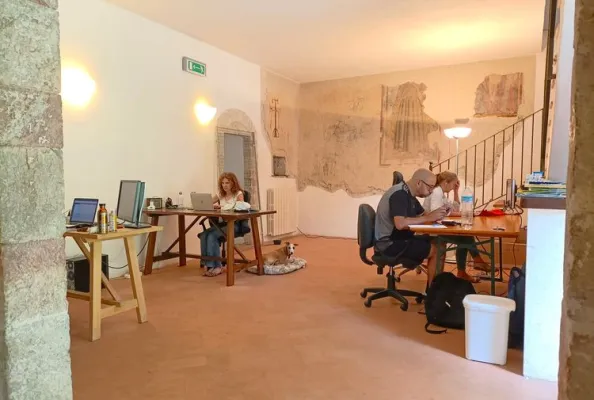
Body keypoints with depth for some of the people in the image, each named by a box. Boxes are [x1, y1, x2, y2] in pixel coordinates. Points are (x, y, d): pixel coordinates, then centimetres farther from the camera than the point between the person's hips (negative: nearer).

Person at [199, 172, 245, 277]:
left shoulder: (238, 194, 3)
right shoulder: (220, 195, 17)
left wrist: (221, 206, -18)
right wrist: (214, 205, -10)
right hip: (221, 223, 5)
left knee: (212, 236, -29)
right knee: (204, 235, -26)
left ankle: (216, 265, -19)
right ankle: (209, 264, -23)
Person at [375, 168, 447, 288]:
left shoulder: (408, 194, 11)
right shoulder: (399, 194, -21)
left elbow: (422, 215, 14)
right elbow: (400, 224, -33)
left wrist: (435, 215, -8)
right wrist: (428, 218, -26)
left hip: (399, 238, 10)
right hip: (390, 243, -10)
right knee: (436, 251, -12)